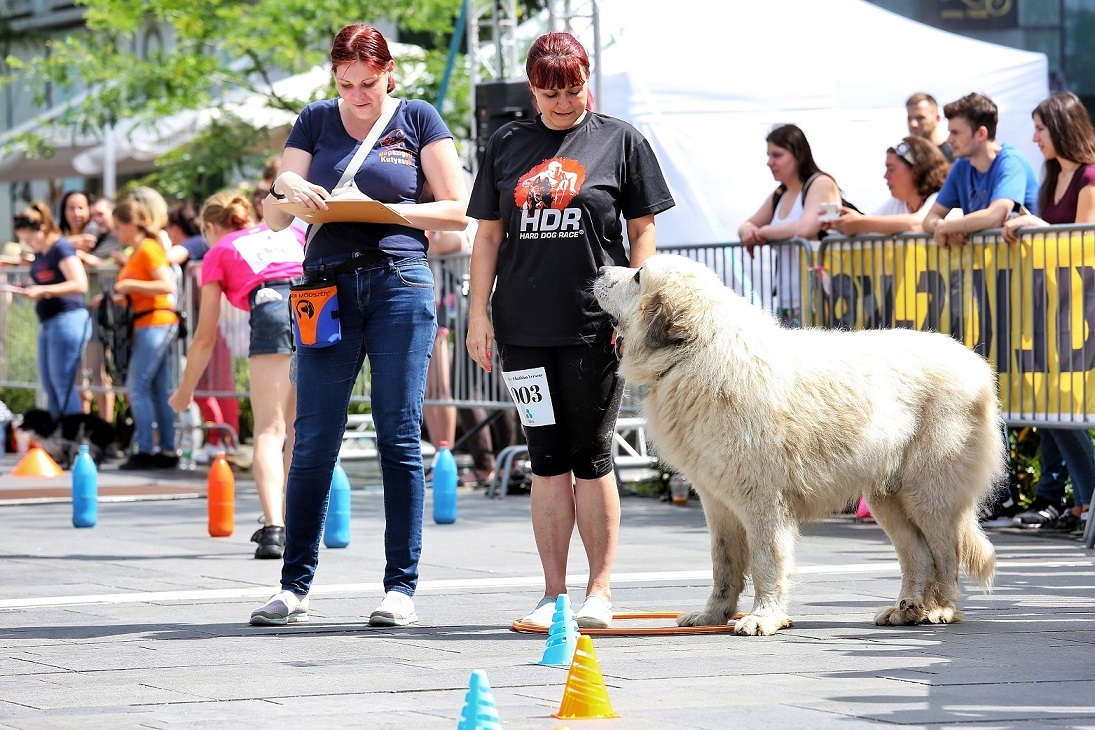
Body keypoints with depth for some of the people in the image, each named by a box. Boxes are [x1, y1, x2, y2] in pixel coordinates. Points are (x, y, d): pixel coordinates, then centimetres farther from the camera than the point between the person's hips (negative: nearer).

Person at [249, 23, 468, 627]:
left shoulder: (417, 120, 6)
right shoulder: (316, 122, 12)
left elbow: (457, 212, 2)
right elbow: (274, 220, 10)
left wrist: (383, 208, -11)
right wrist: (285, 189, -13)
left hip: (400, 286, -2)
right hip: (328, 288, 2)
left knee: (399, 438, -2)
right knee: (313, 441, 0)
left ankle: (401, 587, 3)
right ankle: (294, 586, 5)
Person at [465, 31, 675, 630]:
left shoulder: (619, 141, 4)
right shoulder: (507, 145, 11)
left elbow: (642, 231, 4)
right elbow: (488, 234, 14)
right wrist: (479, 313, 6)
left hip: (595, 326, -3)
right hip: (525, 327, 3)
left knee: (590, 458, -1)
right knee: (547, 460, 5)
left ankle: (600, 590, 7)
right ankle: (553, 594, 9)